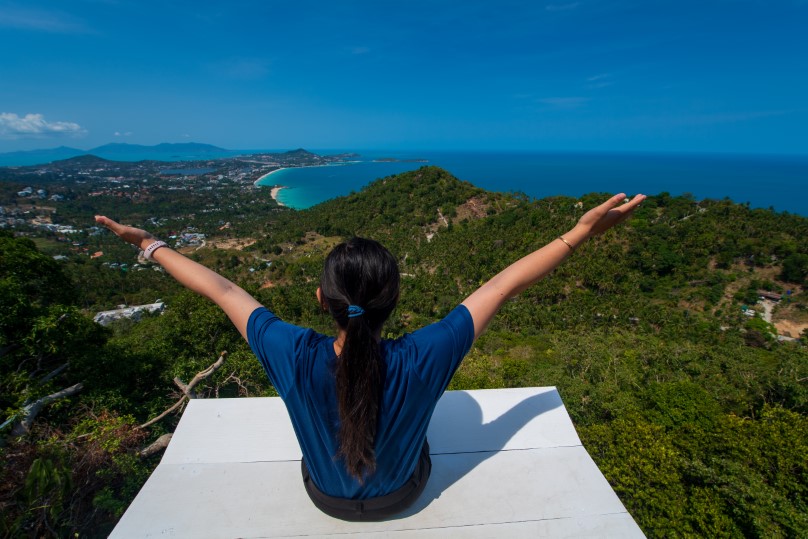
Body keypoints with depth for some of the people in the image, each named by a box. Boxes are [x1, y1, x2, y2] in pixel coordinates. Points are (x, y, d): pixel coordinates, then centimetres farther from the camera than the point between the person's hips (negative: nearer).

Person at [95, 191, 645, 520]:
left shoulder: (294, 357, -37)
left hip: (327, 496, 1)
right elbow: (504, 284, -31)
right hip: (402, 493, 0)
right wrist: (580, 233, -20)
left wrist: (150, 244, -9)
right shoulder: (421, 361, -38)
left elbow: (221, 288, -24)